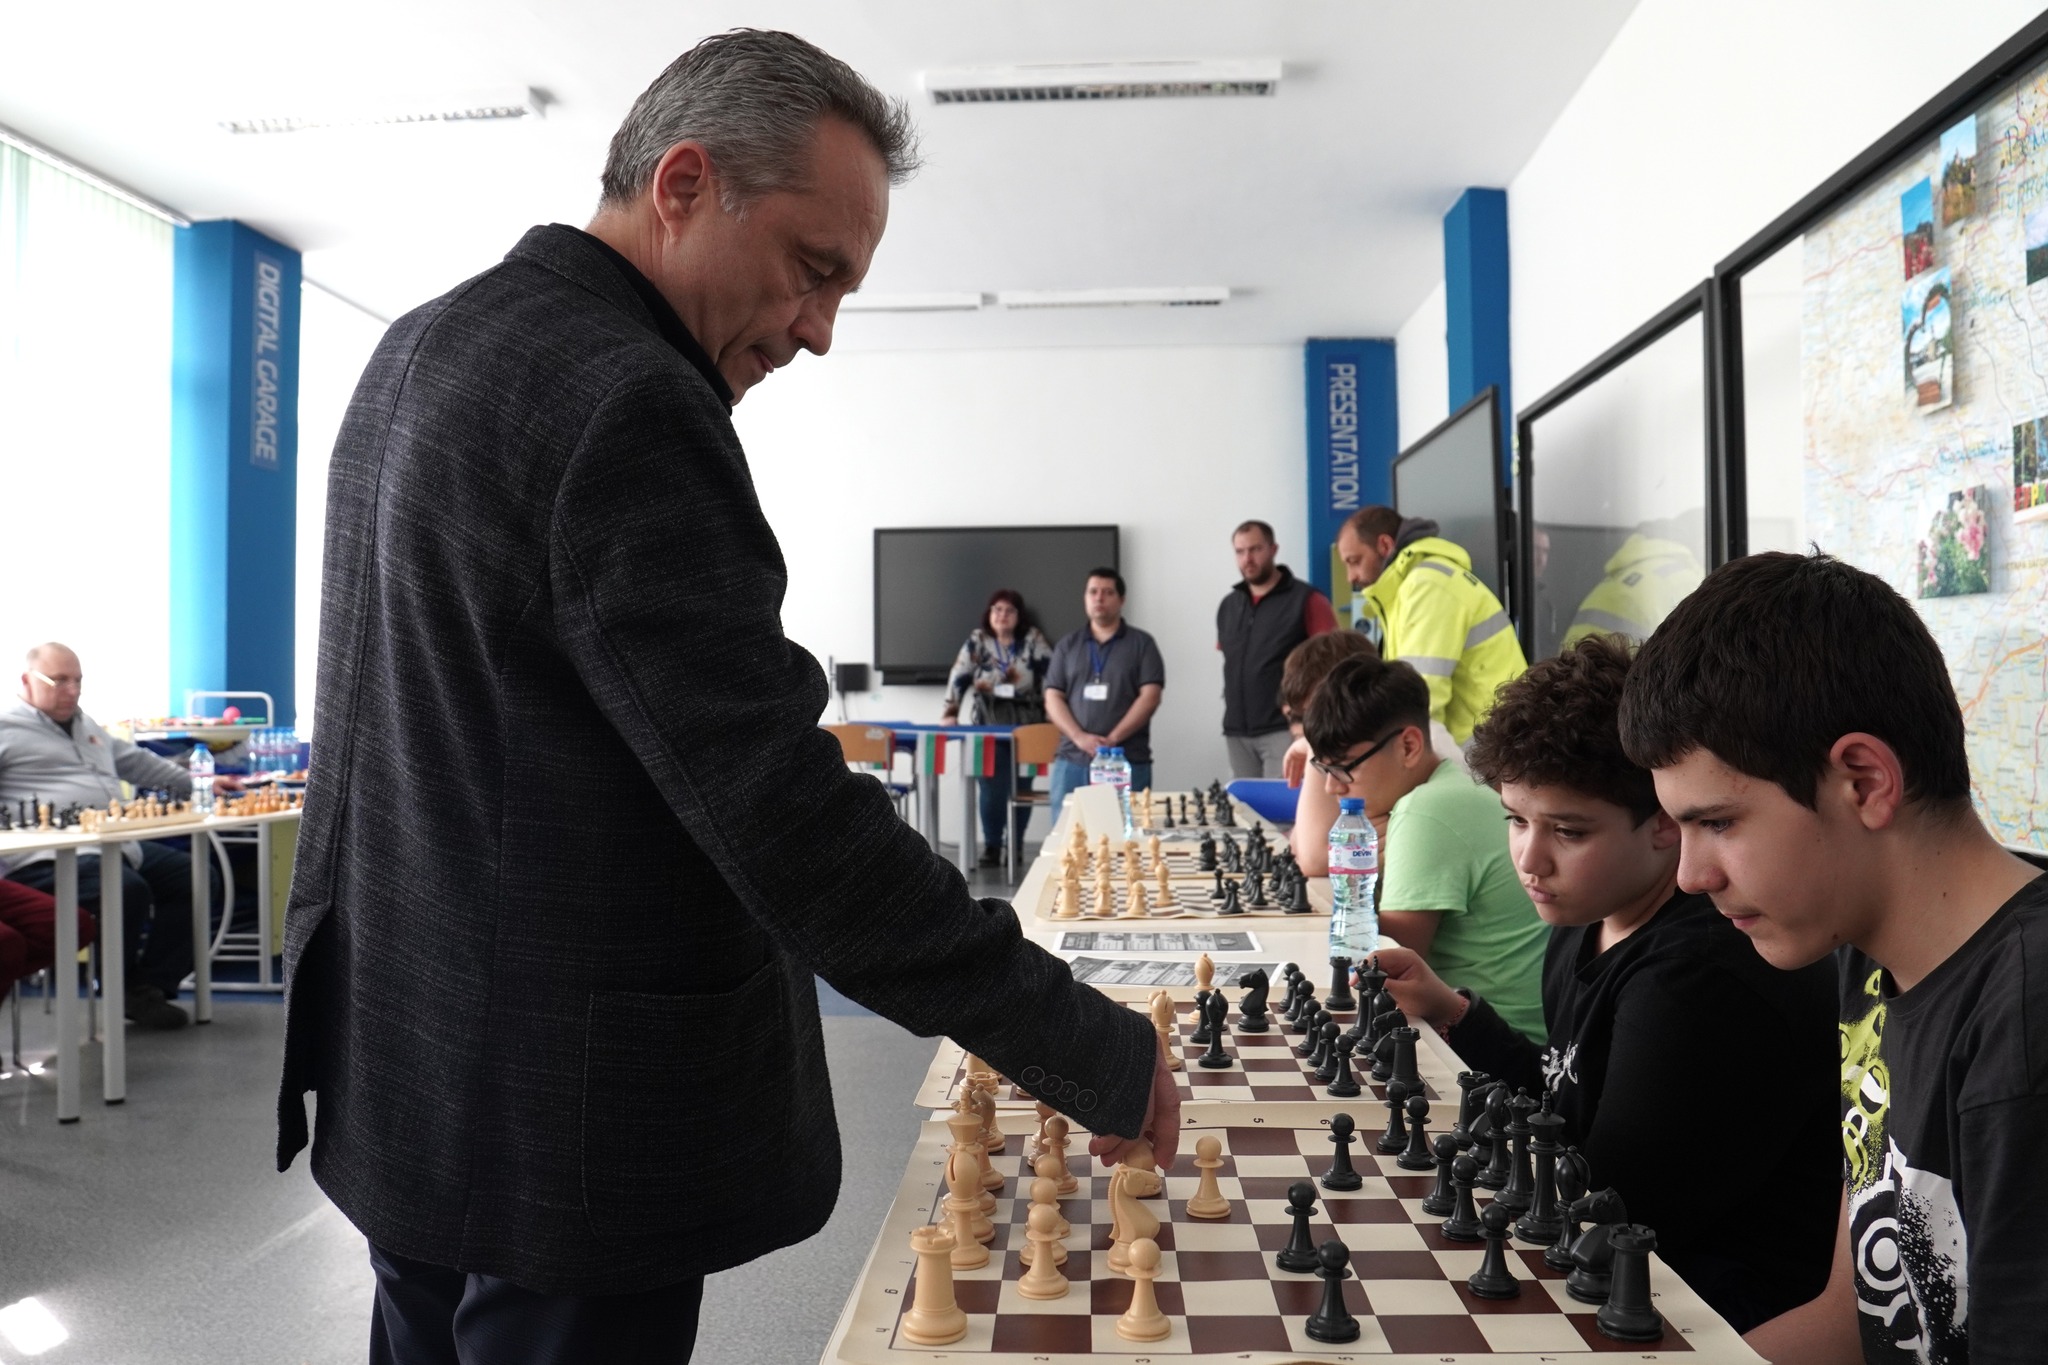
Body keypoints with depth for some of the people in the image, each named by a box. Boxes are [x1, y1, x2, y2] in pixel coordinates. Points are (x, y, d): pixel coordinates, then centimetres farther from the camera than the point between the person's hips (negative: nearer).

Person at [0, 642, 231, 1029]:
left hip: (117, 845, 9)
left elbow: (138, 762, 33)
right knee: (128, 891, -35)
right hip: (52, 857, -9)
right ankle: (120, 993, -8)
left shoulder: (87, 726, 25)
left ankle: (150, 987, 1)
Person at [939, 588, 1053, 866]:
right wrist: (950, 712, -8)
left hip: (1027, 725, 0)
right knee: (992, 789, -6)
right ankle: (991, 846, 7)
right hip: (989, 725, 0)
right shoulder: (977, 640, 4)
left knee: (1021, 788, 3)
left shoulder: (1034, 640, 1)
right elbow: (959, 678, 1)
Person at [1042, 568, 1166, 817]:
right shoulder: (1067, 645, 14)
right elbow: (1053, 699, 7)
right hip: (1072, 762, 2)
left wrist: (1112, 739, -14)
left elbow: (1150, 697, -3)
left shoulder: (1141, 643, 7)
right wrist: (1079, 737, -10)